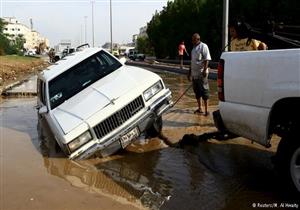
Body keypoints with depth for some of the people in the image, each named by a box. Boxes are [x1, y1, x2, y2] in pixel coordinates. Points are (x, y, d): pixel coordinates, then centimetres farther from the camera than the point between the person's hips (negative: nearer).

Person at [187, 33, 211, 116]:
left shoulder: (203, 46, -7)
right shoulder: (194, 48, 17)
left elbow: (207, 59, -14)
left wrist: (205, 70, -23)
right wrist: (189, 72, 22)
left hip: (201, 74, -8)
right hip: (194, 74, 8)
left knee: (204, 92, -5)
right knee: (197, 92, 12)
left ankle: (206, 110, 0)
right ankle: (200, 109, 22)